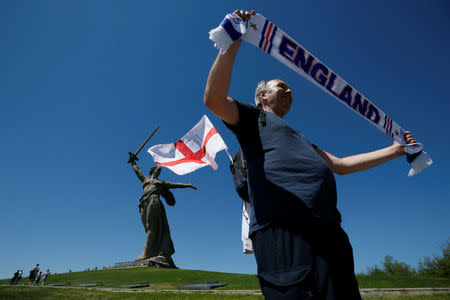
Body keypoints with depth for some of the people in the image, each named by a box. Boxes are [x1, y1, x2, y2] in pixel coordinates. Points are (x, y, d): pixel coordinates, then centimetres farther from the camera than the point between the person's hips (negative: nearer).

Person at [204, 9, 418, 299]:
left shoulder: (299, 137, 37)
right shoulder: (253, 117, 17)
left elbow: (340, 164, 38)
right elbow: (214, 99, -2)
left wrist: (395, 150, 43)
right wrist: (233, 42, -5)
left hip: (329, 232, 8)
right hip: (284, 229, -7)